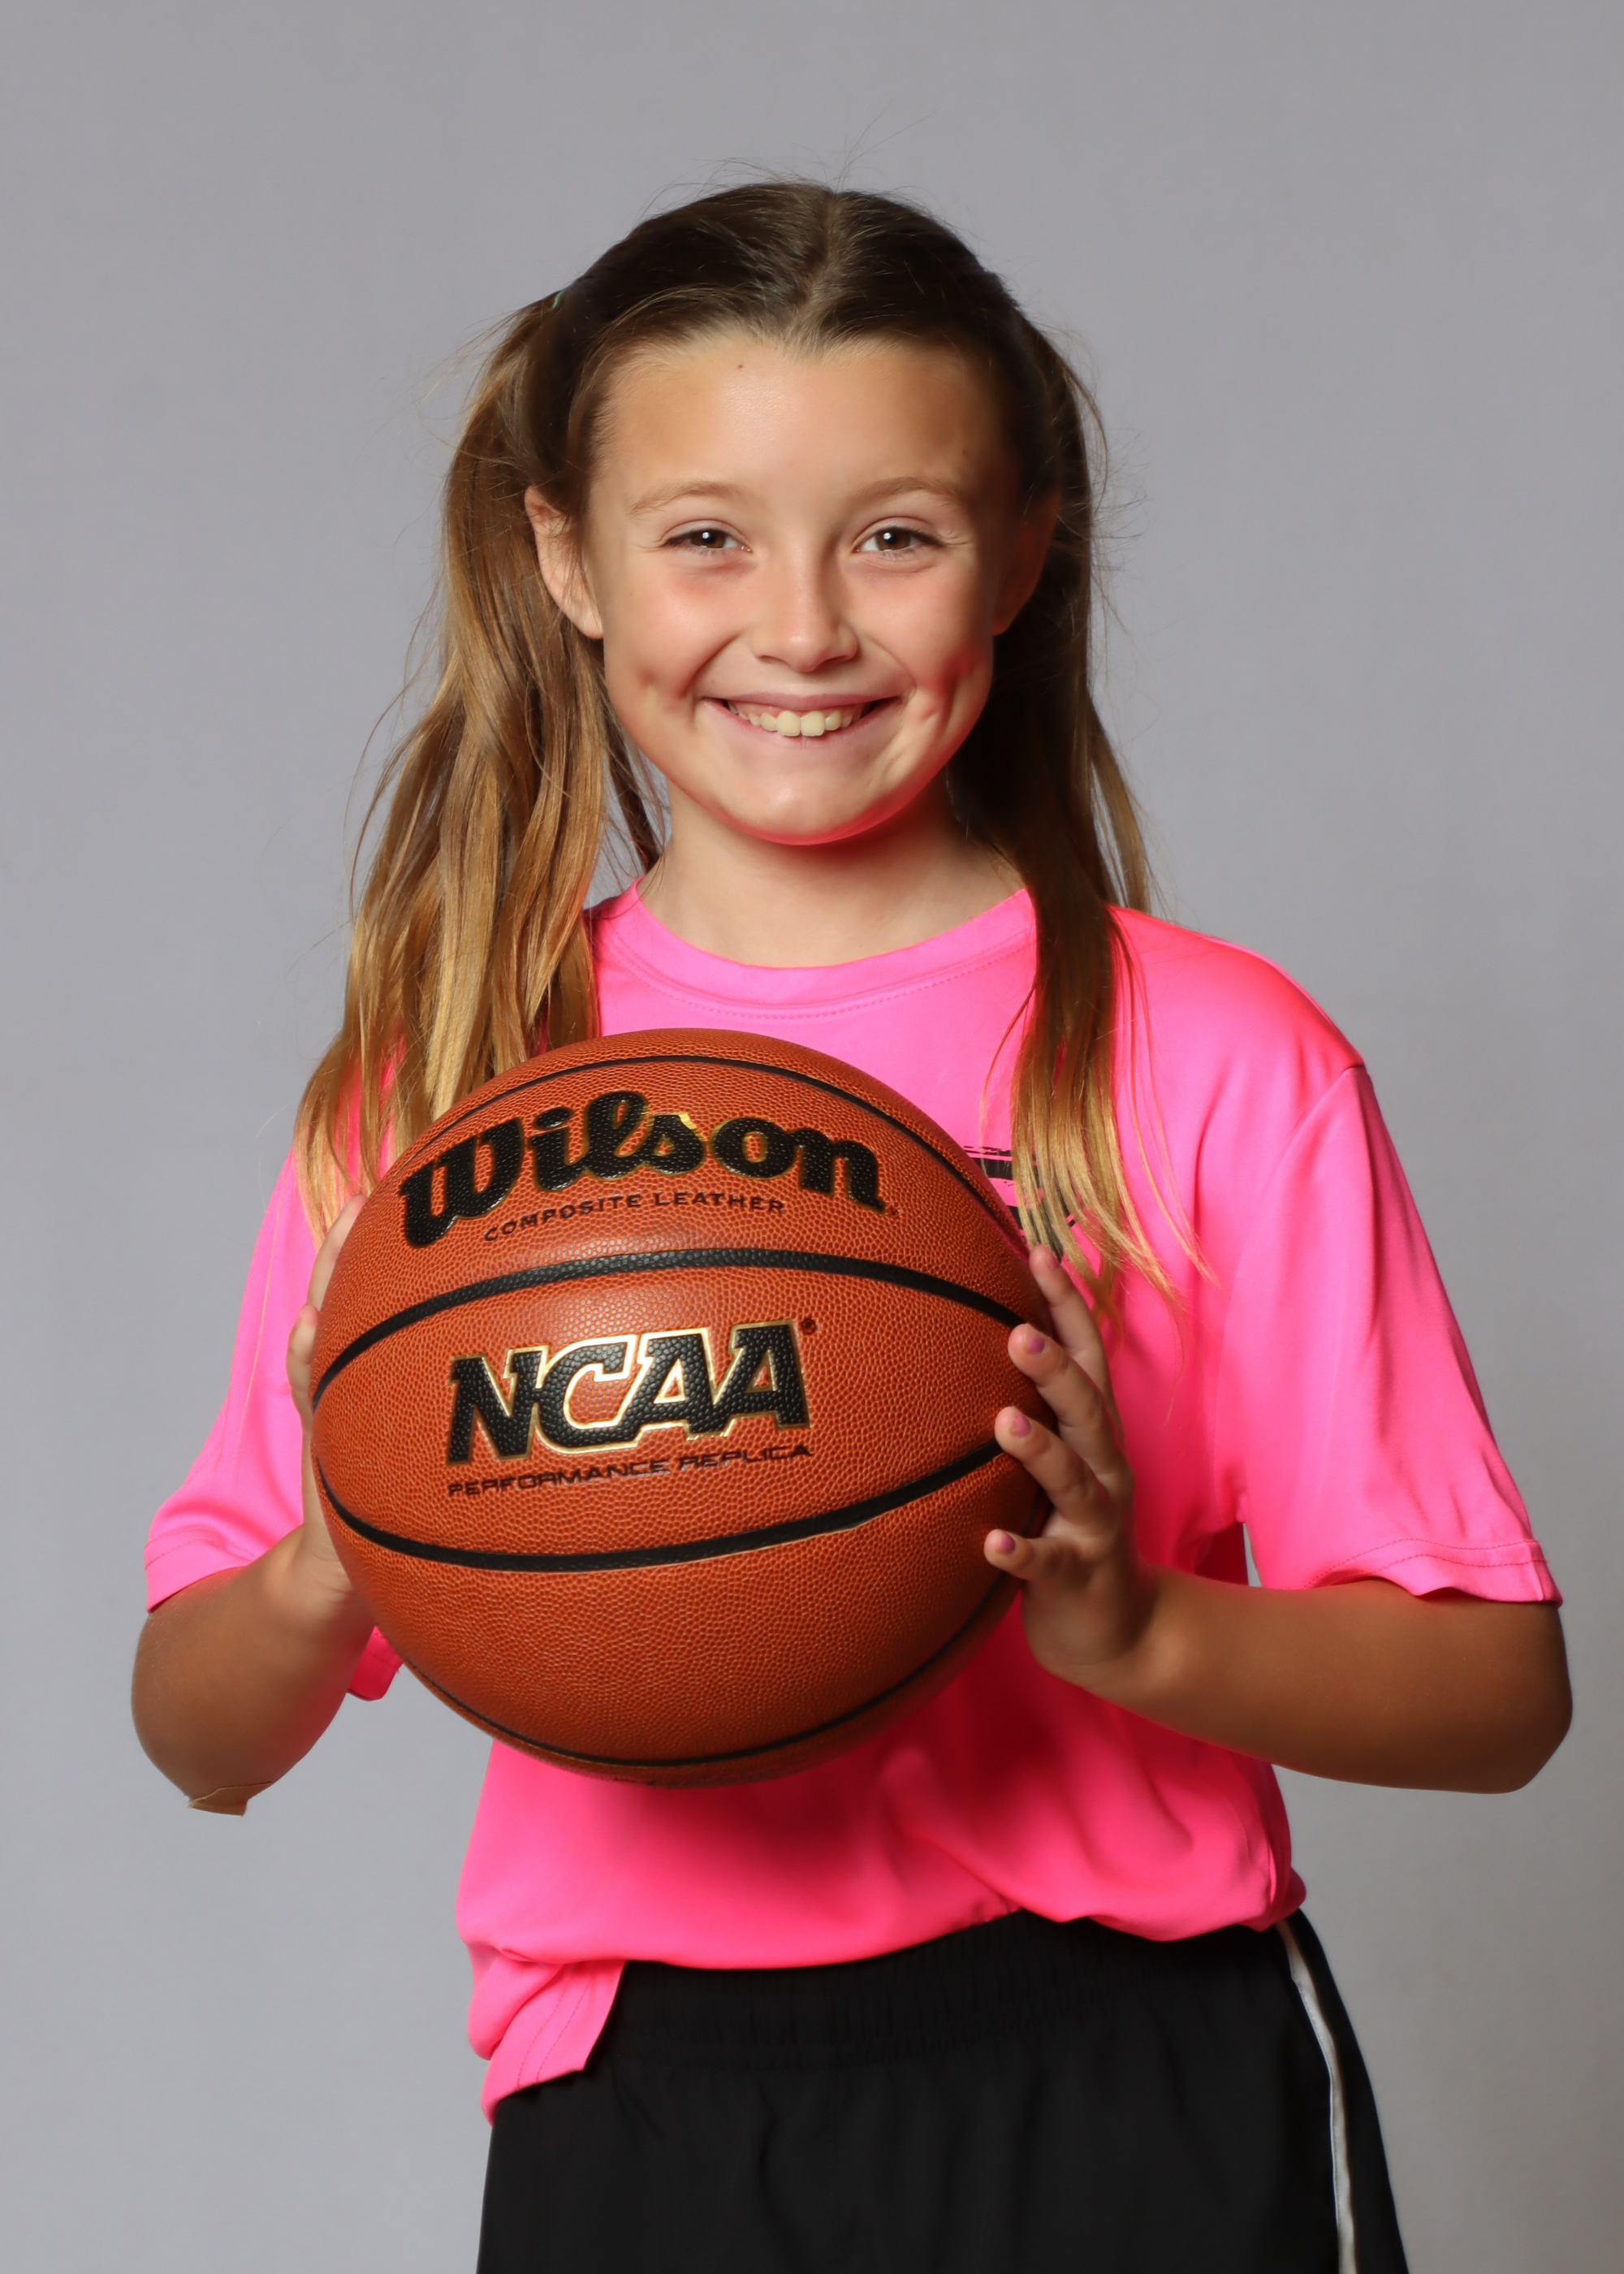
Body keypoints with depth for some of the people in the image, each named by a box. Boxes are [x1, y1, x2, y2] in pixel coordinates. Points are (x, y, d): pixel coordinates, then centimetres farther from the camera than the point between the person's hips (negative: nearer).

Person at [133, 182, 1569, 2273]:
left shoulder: (1210, 1058, -5)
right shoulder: (441, 1081, 1)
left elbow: (1498, 1689, -4)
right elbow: (198, 1737, 7)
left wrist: (1136, 1631, -21)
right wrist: (324, 1583, -15)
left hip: (1137, 2099, -1)